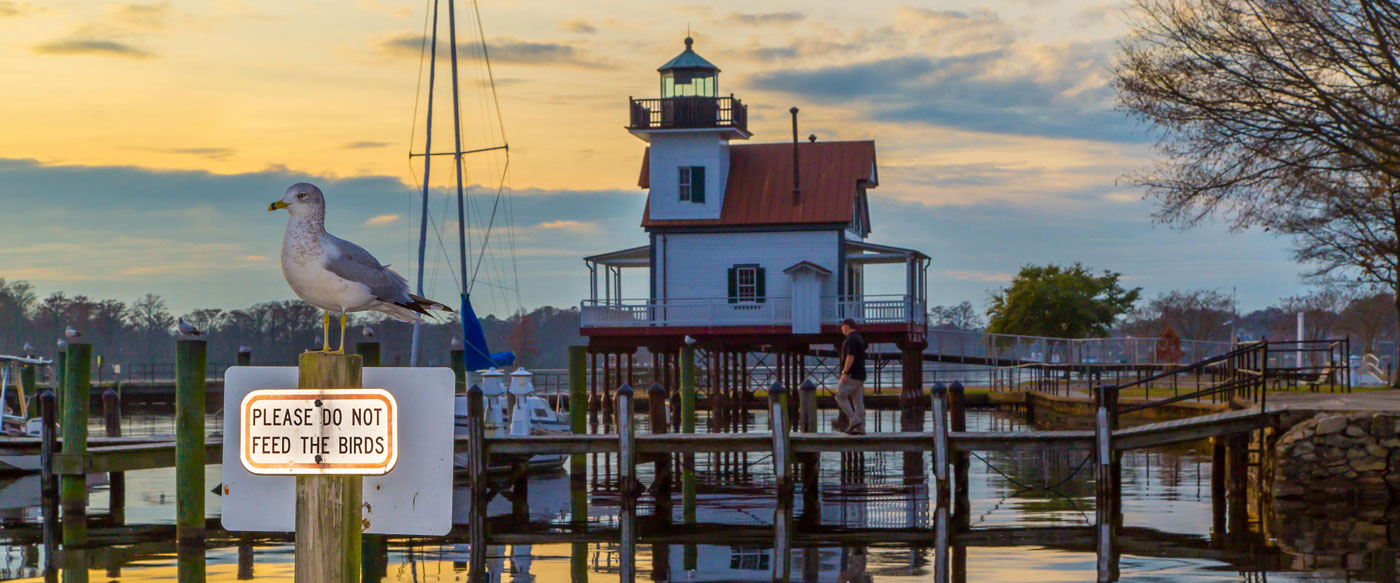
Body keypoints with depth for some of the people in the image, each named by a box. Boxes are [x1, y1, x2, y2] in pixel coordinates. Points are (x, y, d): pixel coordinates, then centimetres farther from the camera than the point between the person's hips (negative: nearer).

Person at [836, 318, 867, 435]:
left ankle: (854, 420, -12)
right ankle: (860, 428, 2)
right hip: (860, 376, 10)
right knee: (858, 401, 5)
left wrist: (845, 372, -23)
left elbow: (851, 356, -21)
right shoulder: (859, 339, 20)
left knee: (840, 396, -5)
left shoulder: (851, 339, -12)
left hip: (852, 375, -10)